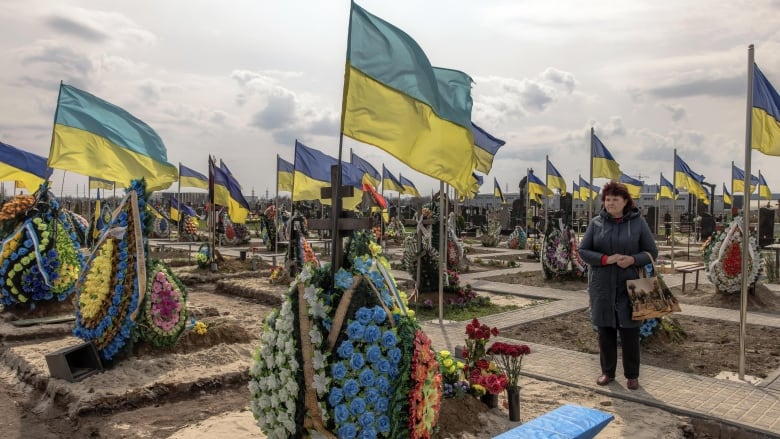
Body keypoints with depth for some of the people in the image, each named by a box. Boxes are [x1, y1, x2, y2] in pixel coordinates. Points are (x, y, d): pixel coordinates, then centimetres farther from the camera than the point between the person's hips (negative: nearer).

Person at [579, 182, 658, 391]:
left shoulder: (637, 222, 1)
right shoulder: (596, 223, 3)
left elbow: (652, 252, 3)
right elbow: (583, 250, 1)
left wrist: (633, 259, -17)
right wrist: (605, 259, -16)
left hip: (629, 286, -1)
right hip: (602, 286, 1)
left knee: (629, 331, 4)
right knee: (605, 330, 8)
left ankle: (632, 375, 19)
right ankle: (607, 372, 23)